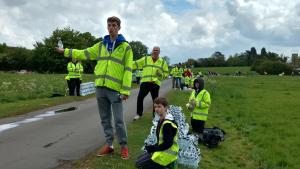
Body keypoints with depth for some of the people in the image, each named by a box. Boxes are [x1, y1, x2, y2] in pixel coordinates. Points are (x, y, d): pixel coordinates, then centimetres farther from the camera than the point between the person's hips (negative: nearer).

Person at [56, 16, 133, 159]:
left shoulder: (125, 47, -2)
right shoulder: (101, 45, 13)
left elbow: (128, 70, -7)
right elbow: (84, 54, 19)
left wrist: (126, 90, -14)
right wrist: (65, 51, 15)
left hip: (115, 89, -5)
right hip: (100, 88, 5)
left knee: (118, 120, -2)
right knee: (105, 119, 12)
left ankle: (124, 146, 15)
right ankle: (109, 145, 25)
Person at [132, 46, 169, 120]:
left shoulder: (163, 62, 10)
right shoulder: (145, 59, 8)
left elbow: (166, 73, 13)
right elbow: (135, 64, 8)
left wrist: (161, 74, -8)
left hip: (155, 84, 0)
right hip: (145, 82, 0)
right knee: (140, 97, -4)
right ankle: (139, 114, 13)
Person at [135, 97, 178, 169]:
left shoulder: (167, 123, -24)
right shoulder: (162, 120, 6)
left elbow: (168, 143, -25)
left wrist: (154, 148, -17)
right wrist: (154, 147, 1)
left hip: (167, 155, -10)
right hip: (162, 150, 10)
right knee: (140, 159, 19)